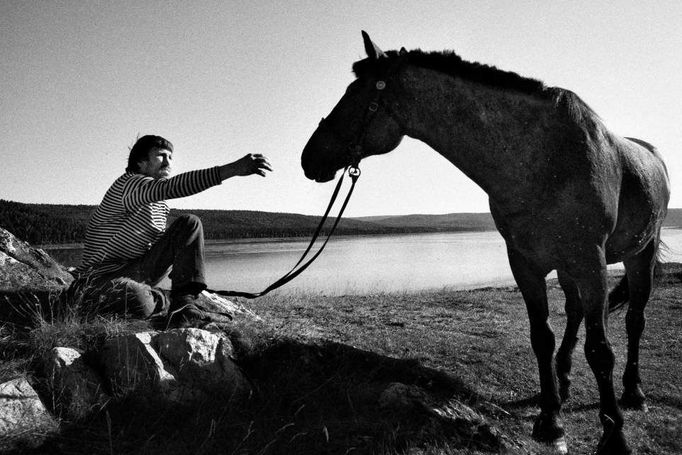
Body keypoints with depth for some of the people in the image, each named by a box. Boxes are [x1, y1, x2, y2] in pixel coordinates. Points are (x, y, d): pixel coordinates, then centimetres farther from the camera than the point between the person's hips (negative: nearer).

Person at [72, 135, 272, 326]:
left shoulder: (160, 204, 12)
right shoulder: (129, 183, -16)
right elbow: (172, 187, -37)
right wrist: (233, 169, -46)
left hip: (134, 273, 8)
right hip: (99, 280, -8)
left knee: (189, 224, -8)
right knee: (139, 301, -43)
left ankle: (184, 306, -16)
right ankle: (173, 300, -7)